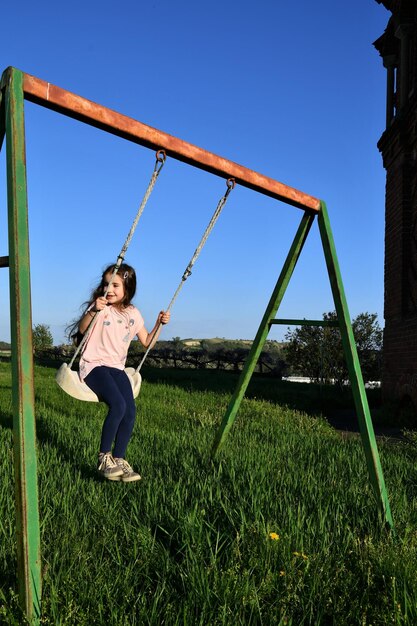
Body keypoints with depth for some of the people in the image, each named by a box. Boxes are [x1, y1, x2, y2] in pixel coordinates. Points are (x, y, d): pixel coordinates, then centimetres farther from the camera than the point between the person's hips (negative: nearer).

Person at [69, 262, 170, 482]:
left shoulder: (133, 314, 10)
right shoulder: (100, 306, -3)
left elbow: (146, 342, 18)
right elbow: (82, 330, -18)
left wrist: (159, 324, 6)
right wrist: (93, 311, -34)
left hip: (117, 368, 5)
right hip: (94, 365, -5)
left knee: (130, 410, -17)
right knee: (118, 405, -27)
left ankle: (118, 459, -4)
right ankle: (103, 458, -11)